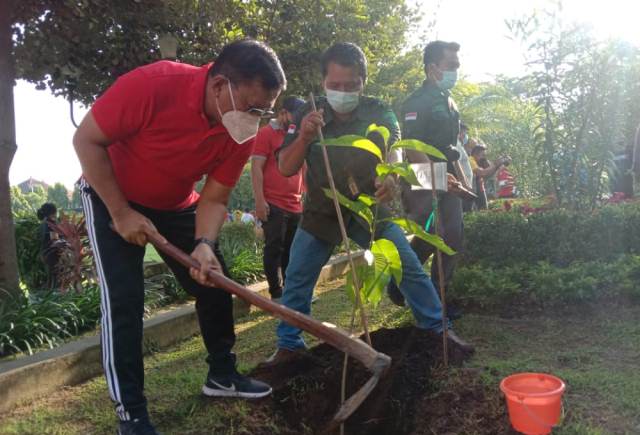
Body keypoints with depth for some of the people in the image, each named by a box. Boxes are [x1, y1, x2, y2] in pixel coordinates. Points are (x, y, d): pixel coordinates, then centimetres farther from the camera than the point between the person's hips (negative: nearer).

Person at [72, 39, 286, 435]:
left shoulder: (243, 133, -18)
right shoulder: (153, 84, -34)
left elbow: (214, 198, -11)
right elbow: (87, 140, -23)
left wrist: (204, 245, -30)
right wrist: (122, 213, -23)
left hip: (176, 204, 5)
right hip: (110, 195, -5)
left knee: (215, 282, 4)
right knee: (123, 299, -12)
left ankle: (222, 375, 23)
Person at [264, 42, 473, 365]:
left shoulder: (378, 113, -8)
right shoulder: (308, 115, -8)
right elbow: (285, 169, -10)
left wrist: (389, 177, -45)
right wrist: (304, 137, -29)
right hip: (321, 213, 1)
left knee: (409, 267, -2)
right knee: (297, 278, -1)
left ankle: (437, 328, 17)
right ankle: (289, 344, 18)